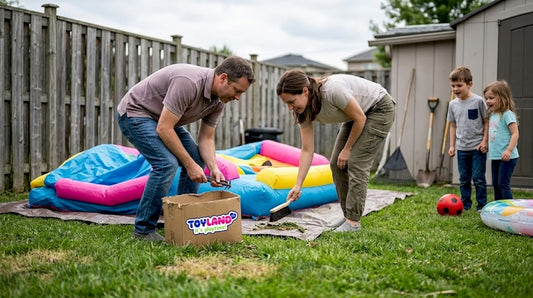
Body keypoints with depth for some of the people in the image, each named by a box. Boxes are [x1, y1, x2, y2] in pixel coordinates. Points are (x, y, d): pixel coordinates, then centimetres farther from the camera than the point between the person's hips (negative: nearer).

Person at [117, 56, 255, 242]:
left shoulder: (219, 99, -7)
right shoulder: (189, 82, -35)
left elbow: (206, 138, 0)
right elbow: (164, 129, -33)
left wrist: (213, 168, -17)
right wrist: (189, 164, -27)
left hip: (163, 119, 9)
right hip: (135, 113, -9)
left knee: (197, 159, 3)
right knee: (166, 163, -24)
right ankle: (143, 229, -11)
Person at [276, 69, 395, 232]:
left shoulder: (333, 89, -38)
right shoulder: (304, 111, -15)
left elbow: (360, 118, -24)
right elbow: (307, 150, -11)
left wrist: (347, 149, -14)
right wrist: (298, 185, -16)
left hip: (379, 108, -7)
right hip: (355, 115, 7)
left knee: (356, 162, -15)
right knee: (336, 163, -1)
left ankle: (353, 221, -8)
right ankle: (348, 216, 9)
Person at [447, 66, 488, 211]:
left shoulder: (478, 101, -8)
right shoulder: (453, 104, 5)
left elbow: (487, 121, -3)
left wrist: (484, 141, -10)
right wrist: (452, 145, 9)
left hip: (477, 147, -4)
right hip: (461, 148, 4)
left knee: (478, 178, -3)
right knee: (464, 179, 10)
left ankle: (482, 206, 8)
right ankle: (465, 205, 19)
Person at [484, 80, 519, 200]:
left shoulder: (507, 114, -13)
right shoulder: (492, 115, 12)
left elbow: (515, 133, -18)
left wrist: (509, 150, -27)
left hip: (506, 158, -9)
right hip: (495, 157, 9)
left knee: (503, 184, -7)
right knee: (496, 183, 13)